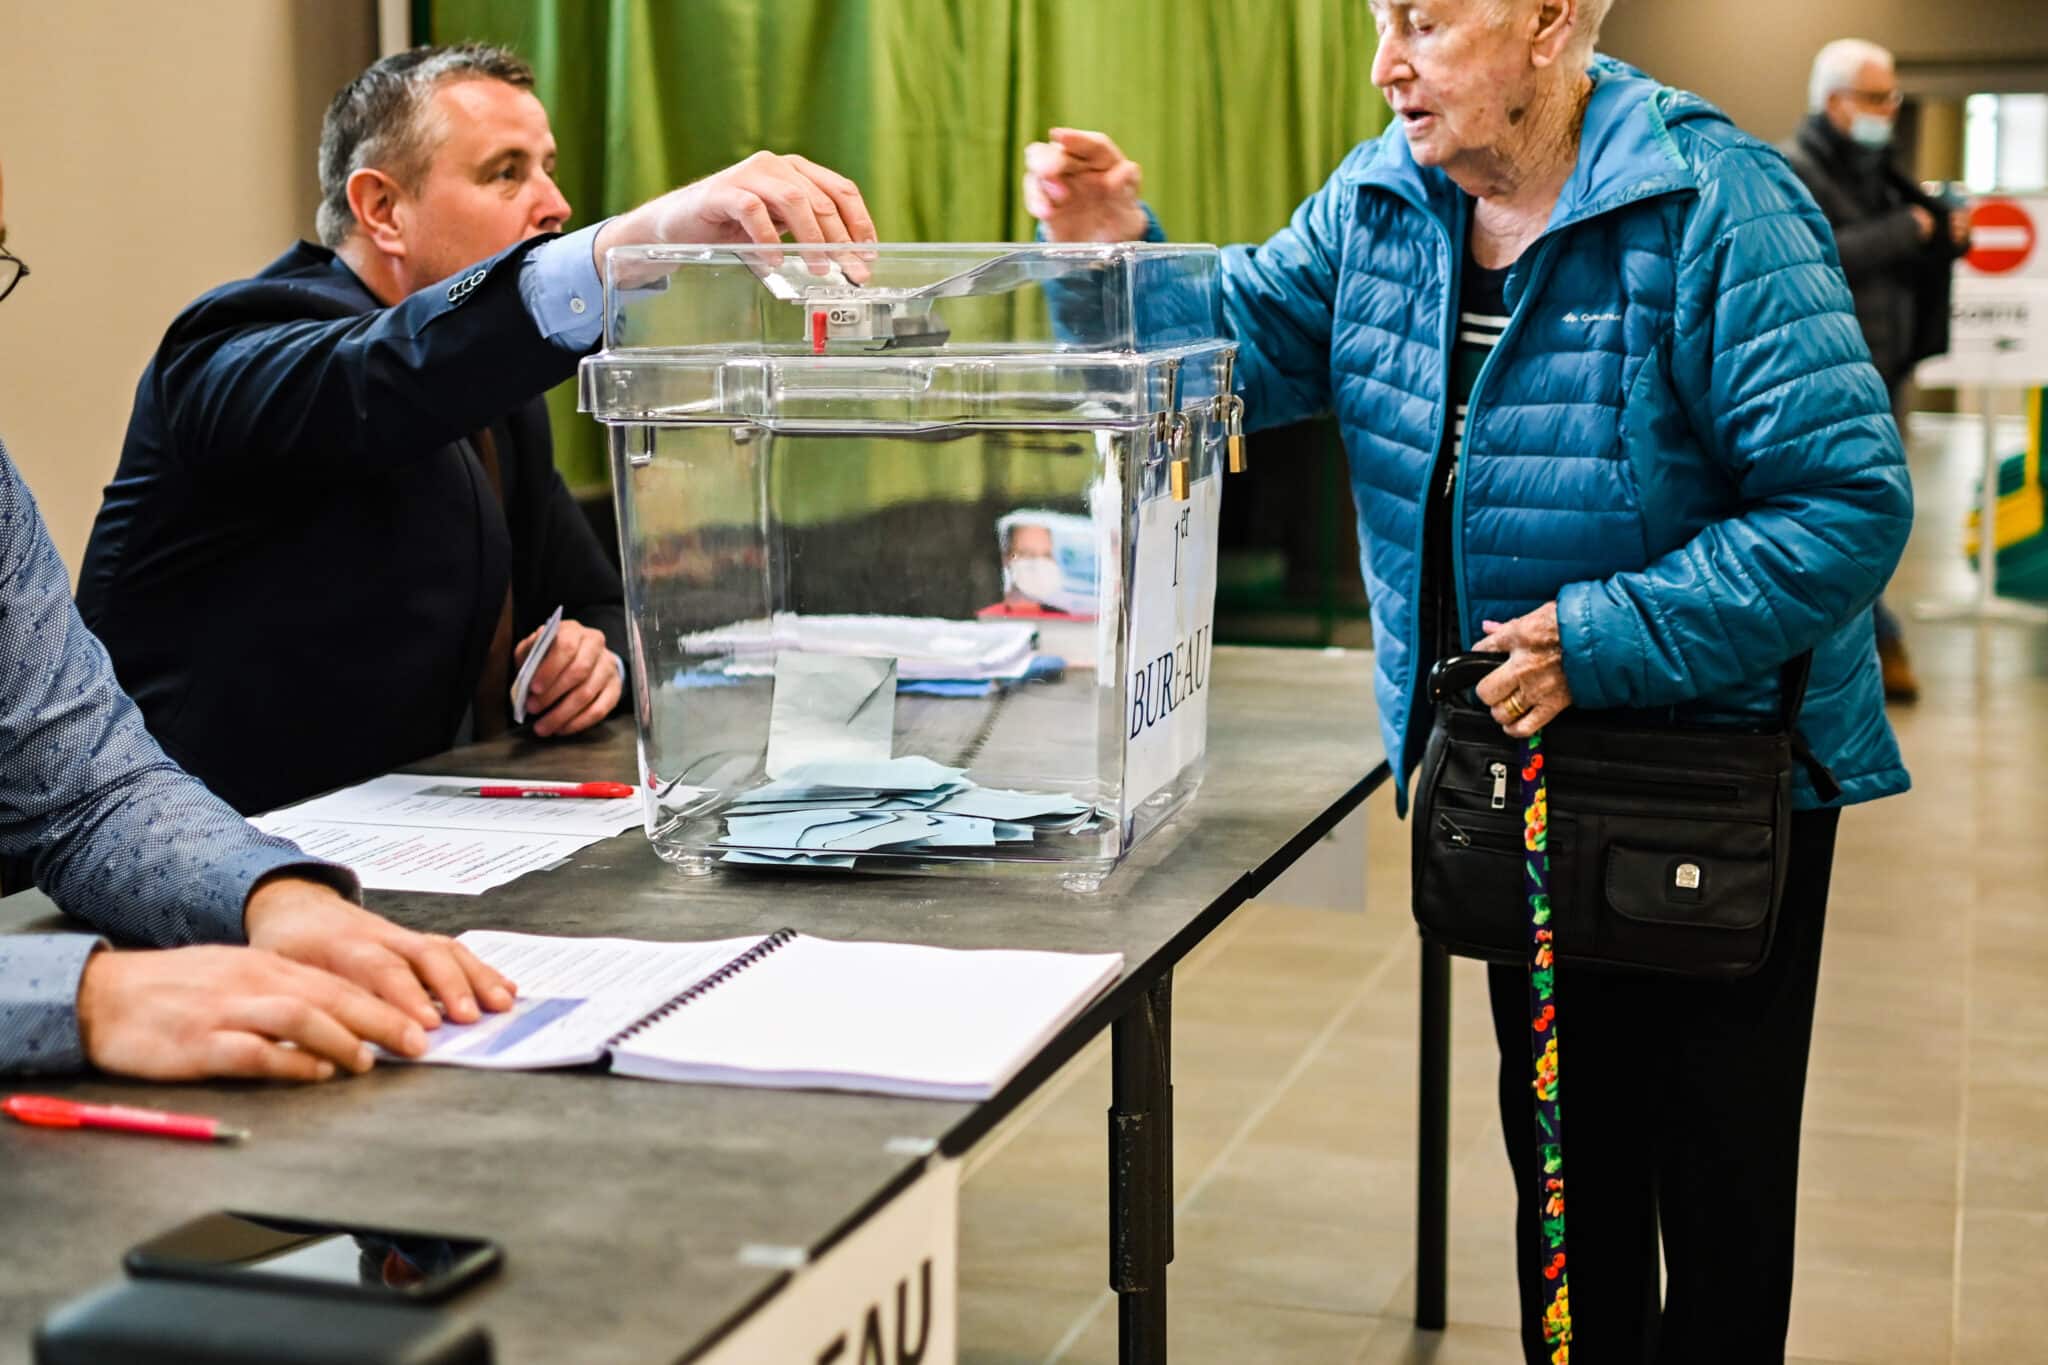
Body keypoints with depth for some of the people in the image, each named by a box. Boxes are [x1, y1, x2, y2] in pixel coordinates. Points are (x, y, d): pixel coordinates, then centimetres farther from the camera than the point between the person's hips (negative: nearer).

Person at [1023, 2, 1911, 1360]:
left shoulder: (1717, 209, -22)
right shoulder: (1386, 196, -1)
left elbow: (1849, 507, -25)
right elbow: (1244, 344, 3)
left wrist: (1605, 638, -27)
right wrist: (1122, 253, -17)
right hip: (1518, 755, 6)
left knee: (1714, 1160, 6)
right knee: (1560, 1130, 20)